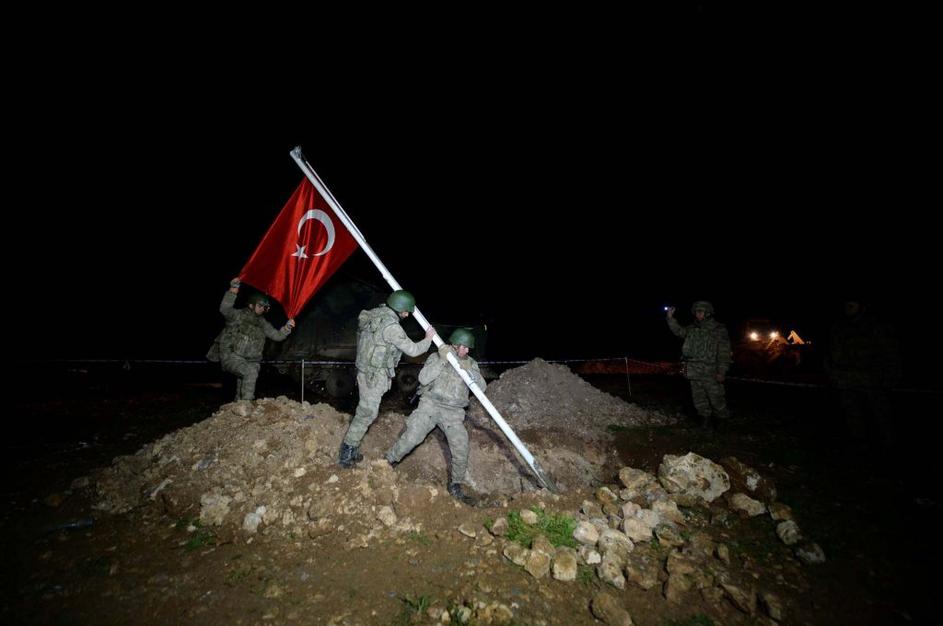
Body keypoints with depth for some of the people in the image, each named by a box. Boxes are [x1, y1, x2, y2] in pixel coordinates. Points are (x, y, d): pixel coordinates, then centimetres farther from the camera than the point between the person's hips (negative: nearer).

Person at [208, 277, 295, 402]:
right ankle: (246, 403, -22)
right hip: (231, 356, -6)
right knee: (251, 372, -27)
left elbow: (277, 336, 8)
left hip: (249, 360, 6)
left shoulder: (262, 323, 11)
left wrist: (287, 327, -12)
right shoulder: (238, 315, -4)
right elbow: (225, 309, -25)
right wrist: (233, 290, -38)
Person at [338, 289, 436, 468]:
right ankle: (346, 454, 13)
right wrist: (428, 339, -1)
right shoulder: (392, 327, -24)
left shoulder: (374, 314, 3)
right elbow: (413, 350, -15)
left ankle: (351, 450, 31)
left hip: (365, 371, 9)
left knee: (365, 410, 19)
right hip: (374, 376, -9)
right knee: (367, 413, 2)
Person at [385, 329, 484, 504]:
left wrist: (469, 370, -20)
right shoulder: (436, 357, 2)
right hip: (430, 405, -2)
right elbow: (423, 378, -12)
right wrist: (442, 360, -20)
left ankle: (455, 486, 16)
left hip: (453, 412, 2)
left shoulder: (471, 364, 8)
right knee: (411, 437, -15)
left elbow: (481, 387, -4)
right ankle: (389, 462, 13)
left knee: (461, 449, -7)